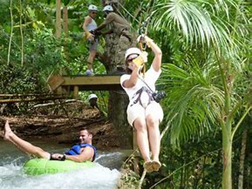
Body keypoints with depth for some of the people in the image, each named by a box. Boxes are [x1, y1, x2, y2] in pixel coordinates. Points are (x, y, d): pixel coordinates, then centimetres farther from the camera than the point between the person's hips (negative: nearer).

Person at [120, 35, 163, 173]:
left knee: (152, 121, -35)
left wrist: (148, 41, 26)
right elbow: (131, 83, 4)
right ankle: (146, 160, -57)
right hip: (135, 106, -1)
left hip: (152, 104, 1)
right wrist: (137, 67, -5)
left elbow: (158, 54, 29)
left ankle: (156, 158, -53)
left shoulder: (150, 74, 37)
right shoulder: (125, 78, 30)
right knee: (141, 125, -36)